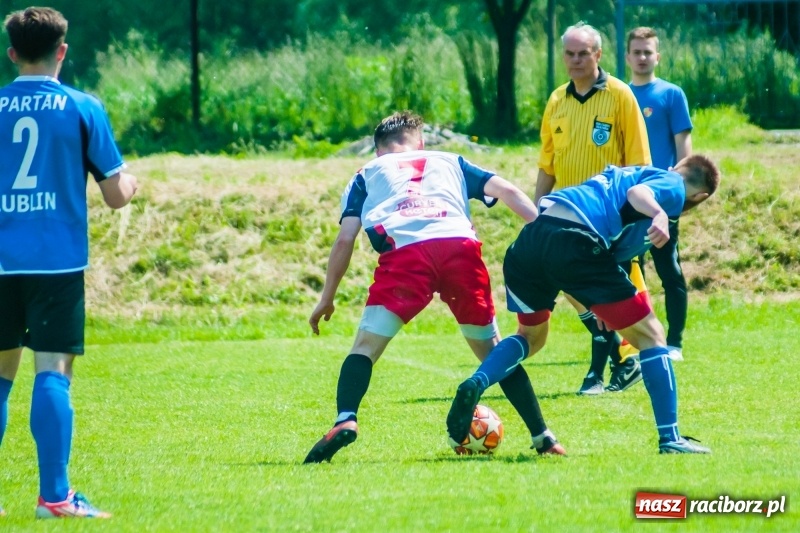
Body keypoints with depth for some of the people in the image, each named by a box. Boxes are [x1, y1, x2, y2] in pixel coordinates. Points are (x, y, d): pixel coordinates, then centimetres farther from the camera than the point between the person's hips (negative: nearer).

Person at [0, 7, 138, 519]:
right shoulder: (82, 108, -1)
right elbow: (116, 194, -1)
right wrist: (130, 181, 21)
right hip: (56, 260, -3)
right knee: (52, 371, -6)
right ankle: (54, 497, -12)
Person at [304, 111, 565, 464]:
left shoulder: (367, 174, 31)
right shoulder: (450, 162, 35)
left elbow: (345, 238, 20)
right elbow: (505, 190, 21)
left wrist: (327, 299, 26)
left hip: (404, 251, -2)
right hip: (461, 247, 2)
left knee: (366, 346, 3)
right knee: (491, 349, 18)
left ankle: (345, 420, -23)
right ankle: (542, 436, 15)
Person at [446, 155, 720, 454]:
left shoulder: (632, 171, 35)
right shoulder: (672, 186, 12)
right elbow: (638, 193, -10)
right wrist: (660, 214, -32)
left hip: (532, 234, 7)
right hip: (576, 242, -7)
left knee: (531, 336, 29)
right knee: (649, 336, 8)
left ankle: (475, 385, 3)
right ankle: (670, 439, 6)